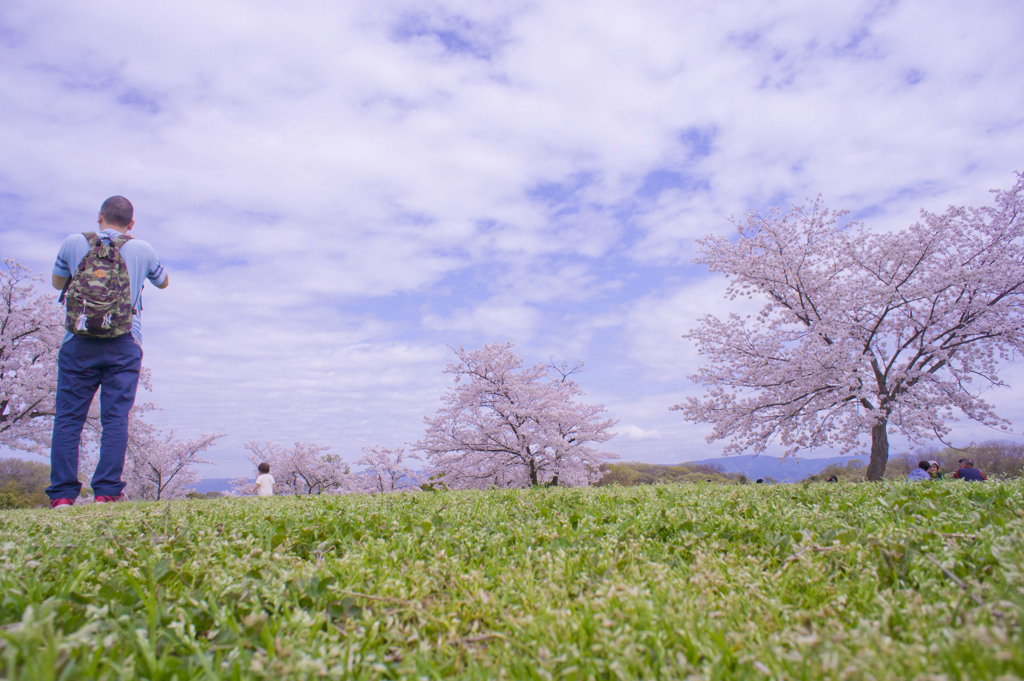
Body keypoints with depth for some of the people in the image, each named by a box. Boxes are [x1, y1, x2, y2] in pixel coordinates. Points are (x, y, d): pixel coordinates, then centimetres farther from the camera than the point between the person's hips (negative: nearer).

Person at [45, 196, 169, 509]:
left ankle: (62, 494, 1)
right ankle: (106, 492, -3)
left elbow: (58, 282, 22)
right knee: (115, 419, -1)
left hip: (78, 344, 1)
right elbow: (163, 282, 25)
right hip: (124, 345, 0)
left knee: (67, 418, 4)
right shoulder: (142, 249, 6)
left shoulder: (73, 243, 7)